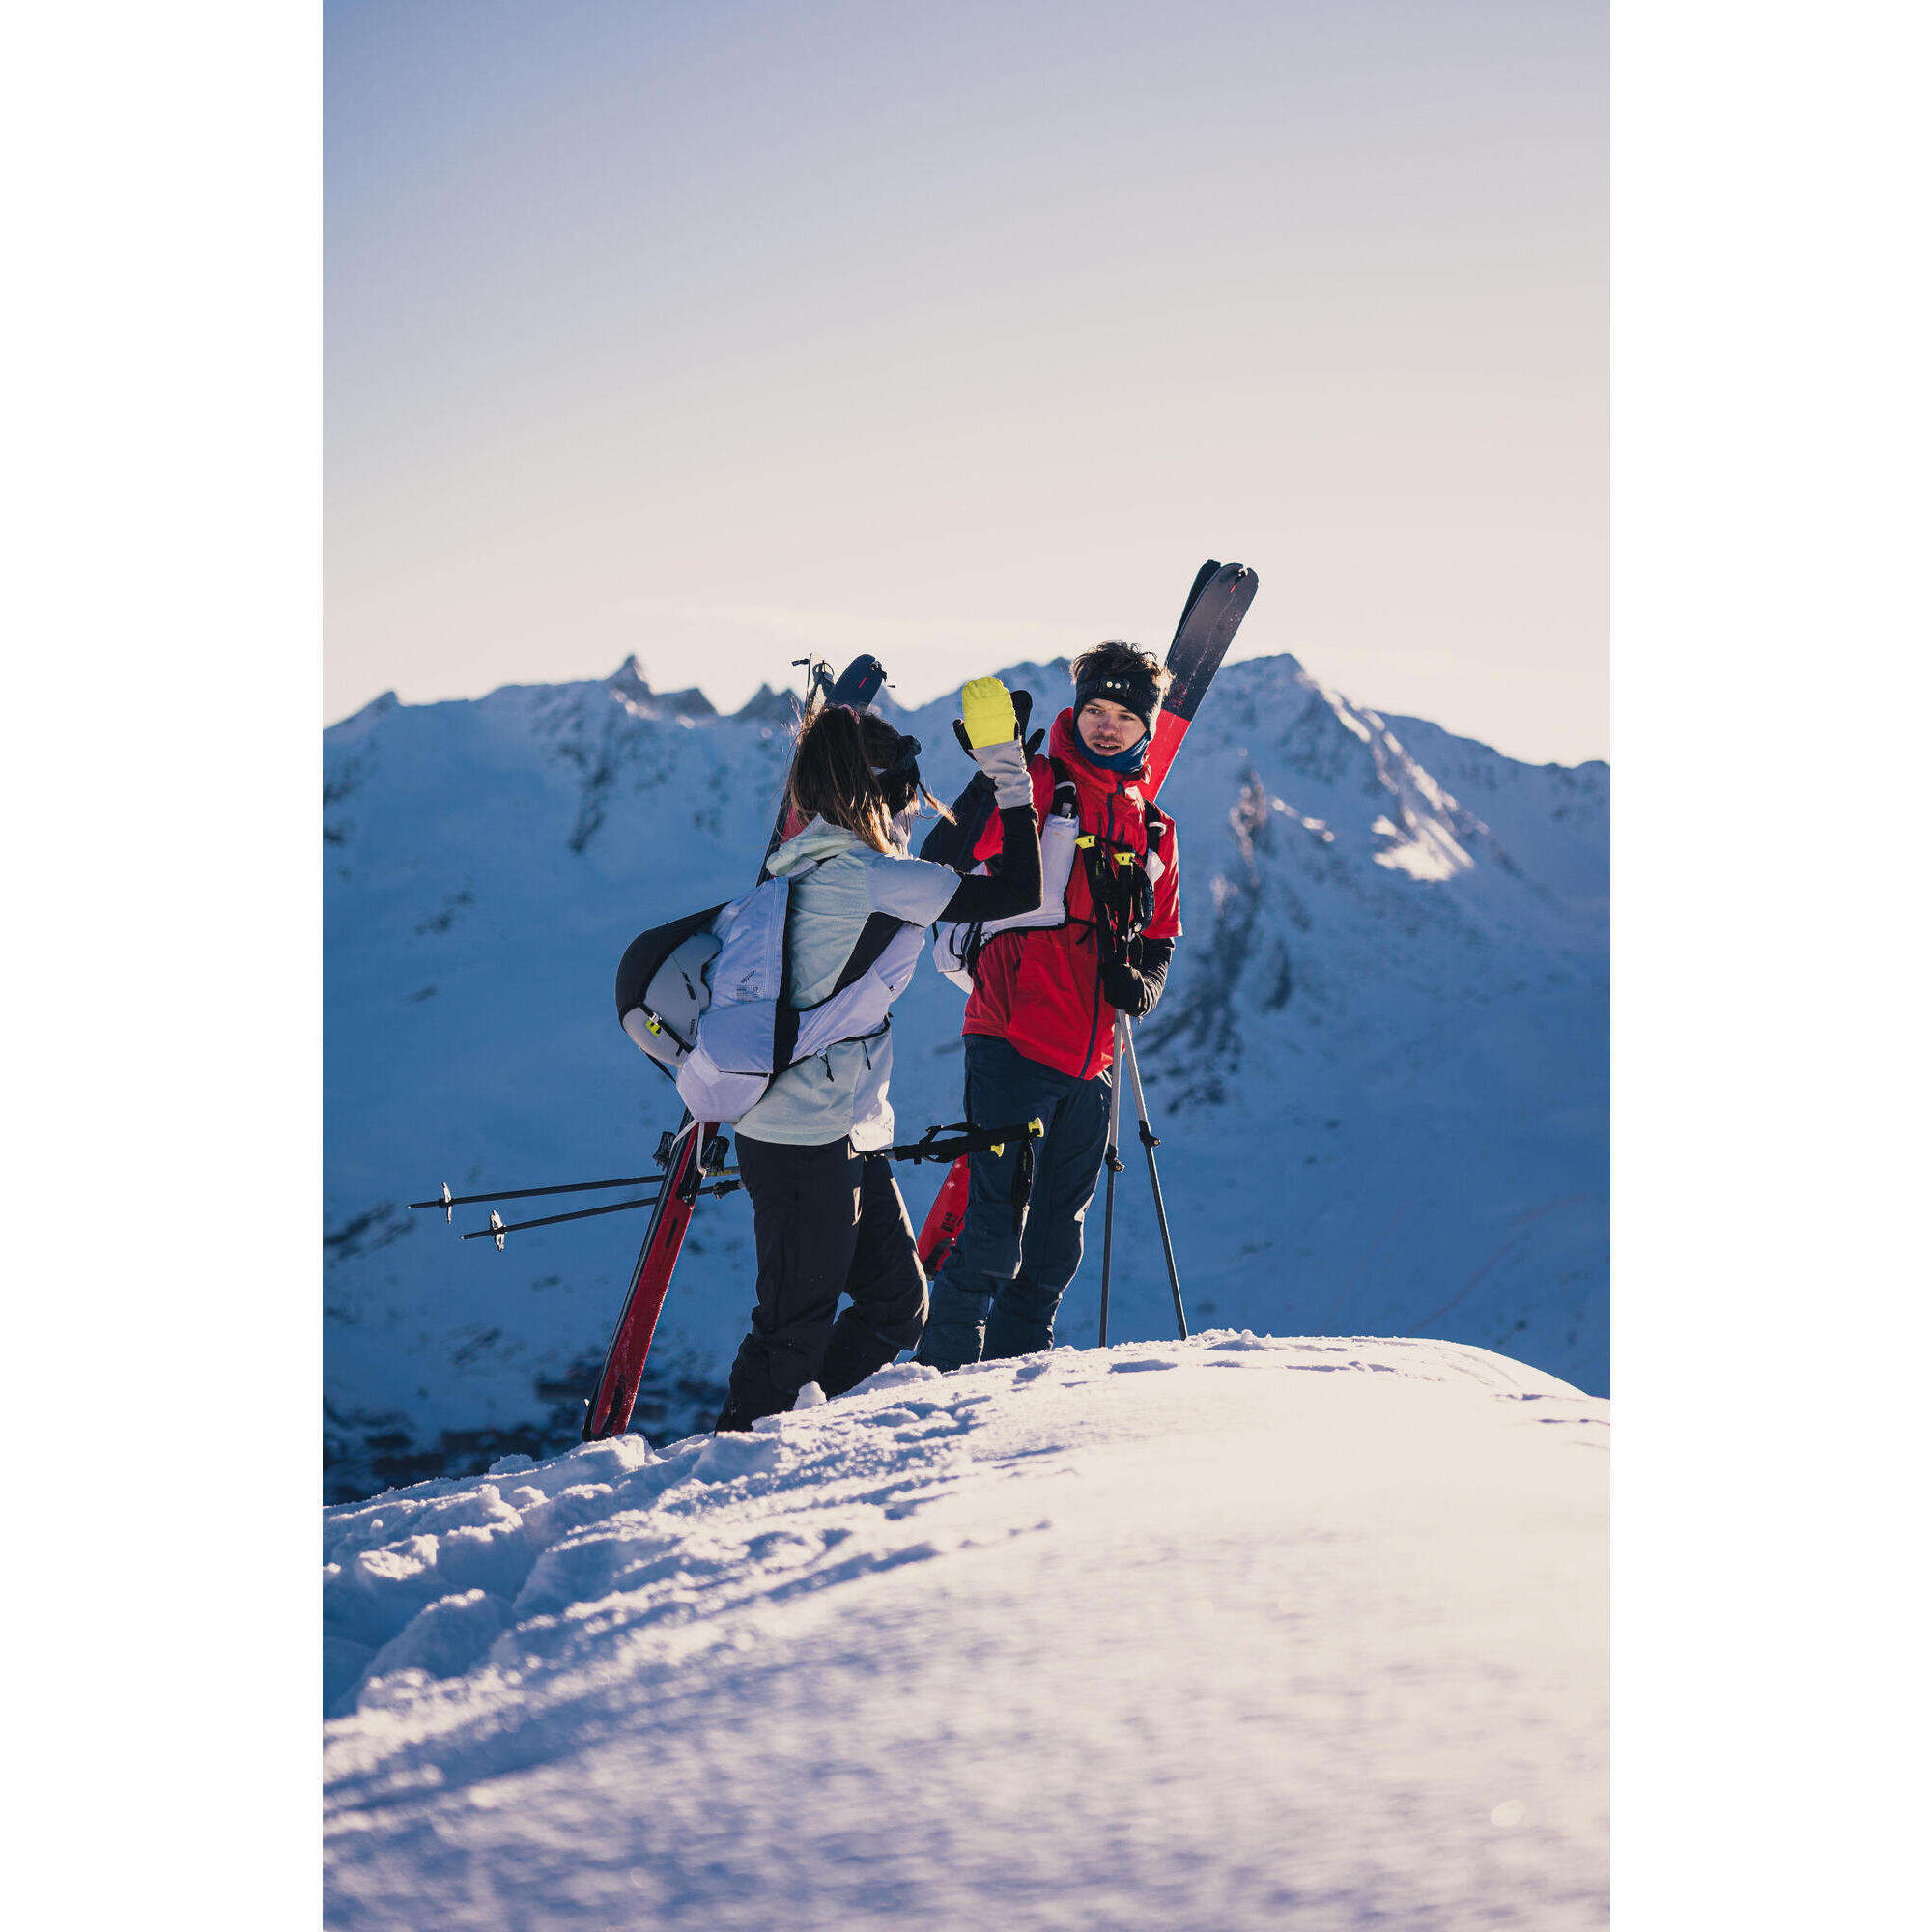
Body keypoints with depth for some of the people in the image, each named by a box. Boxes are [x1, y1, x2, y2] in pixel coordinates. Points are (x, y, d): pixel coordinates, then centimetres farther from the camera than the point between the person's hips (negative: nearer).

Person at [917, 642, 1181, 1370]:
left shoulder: (1153, 830, 17)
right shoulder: (1034, 787, -1)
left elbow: (1161, 935, 24)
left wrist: (1142, 979, 3)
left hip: (1091, 1060, 6)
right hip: (1016, 1043, -6)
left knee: (1057, 1236, 13)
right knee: (995, 1229, -10)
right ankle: (943, 1372, 1)